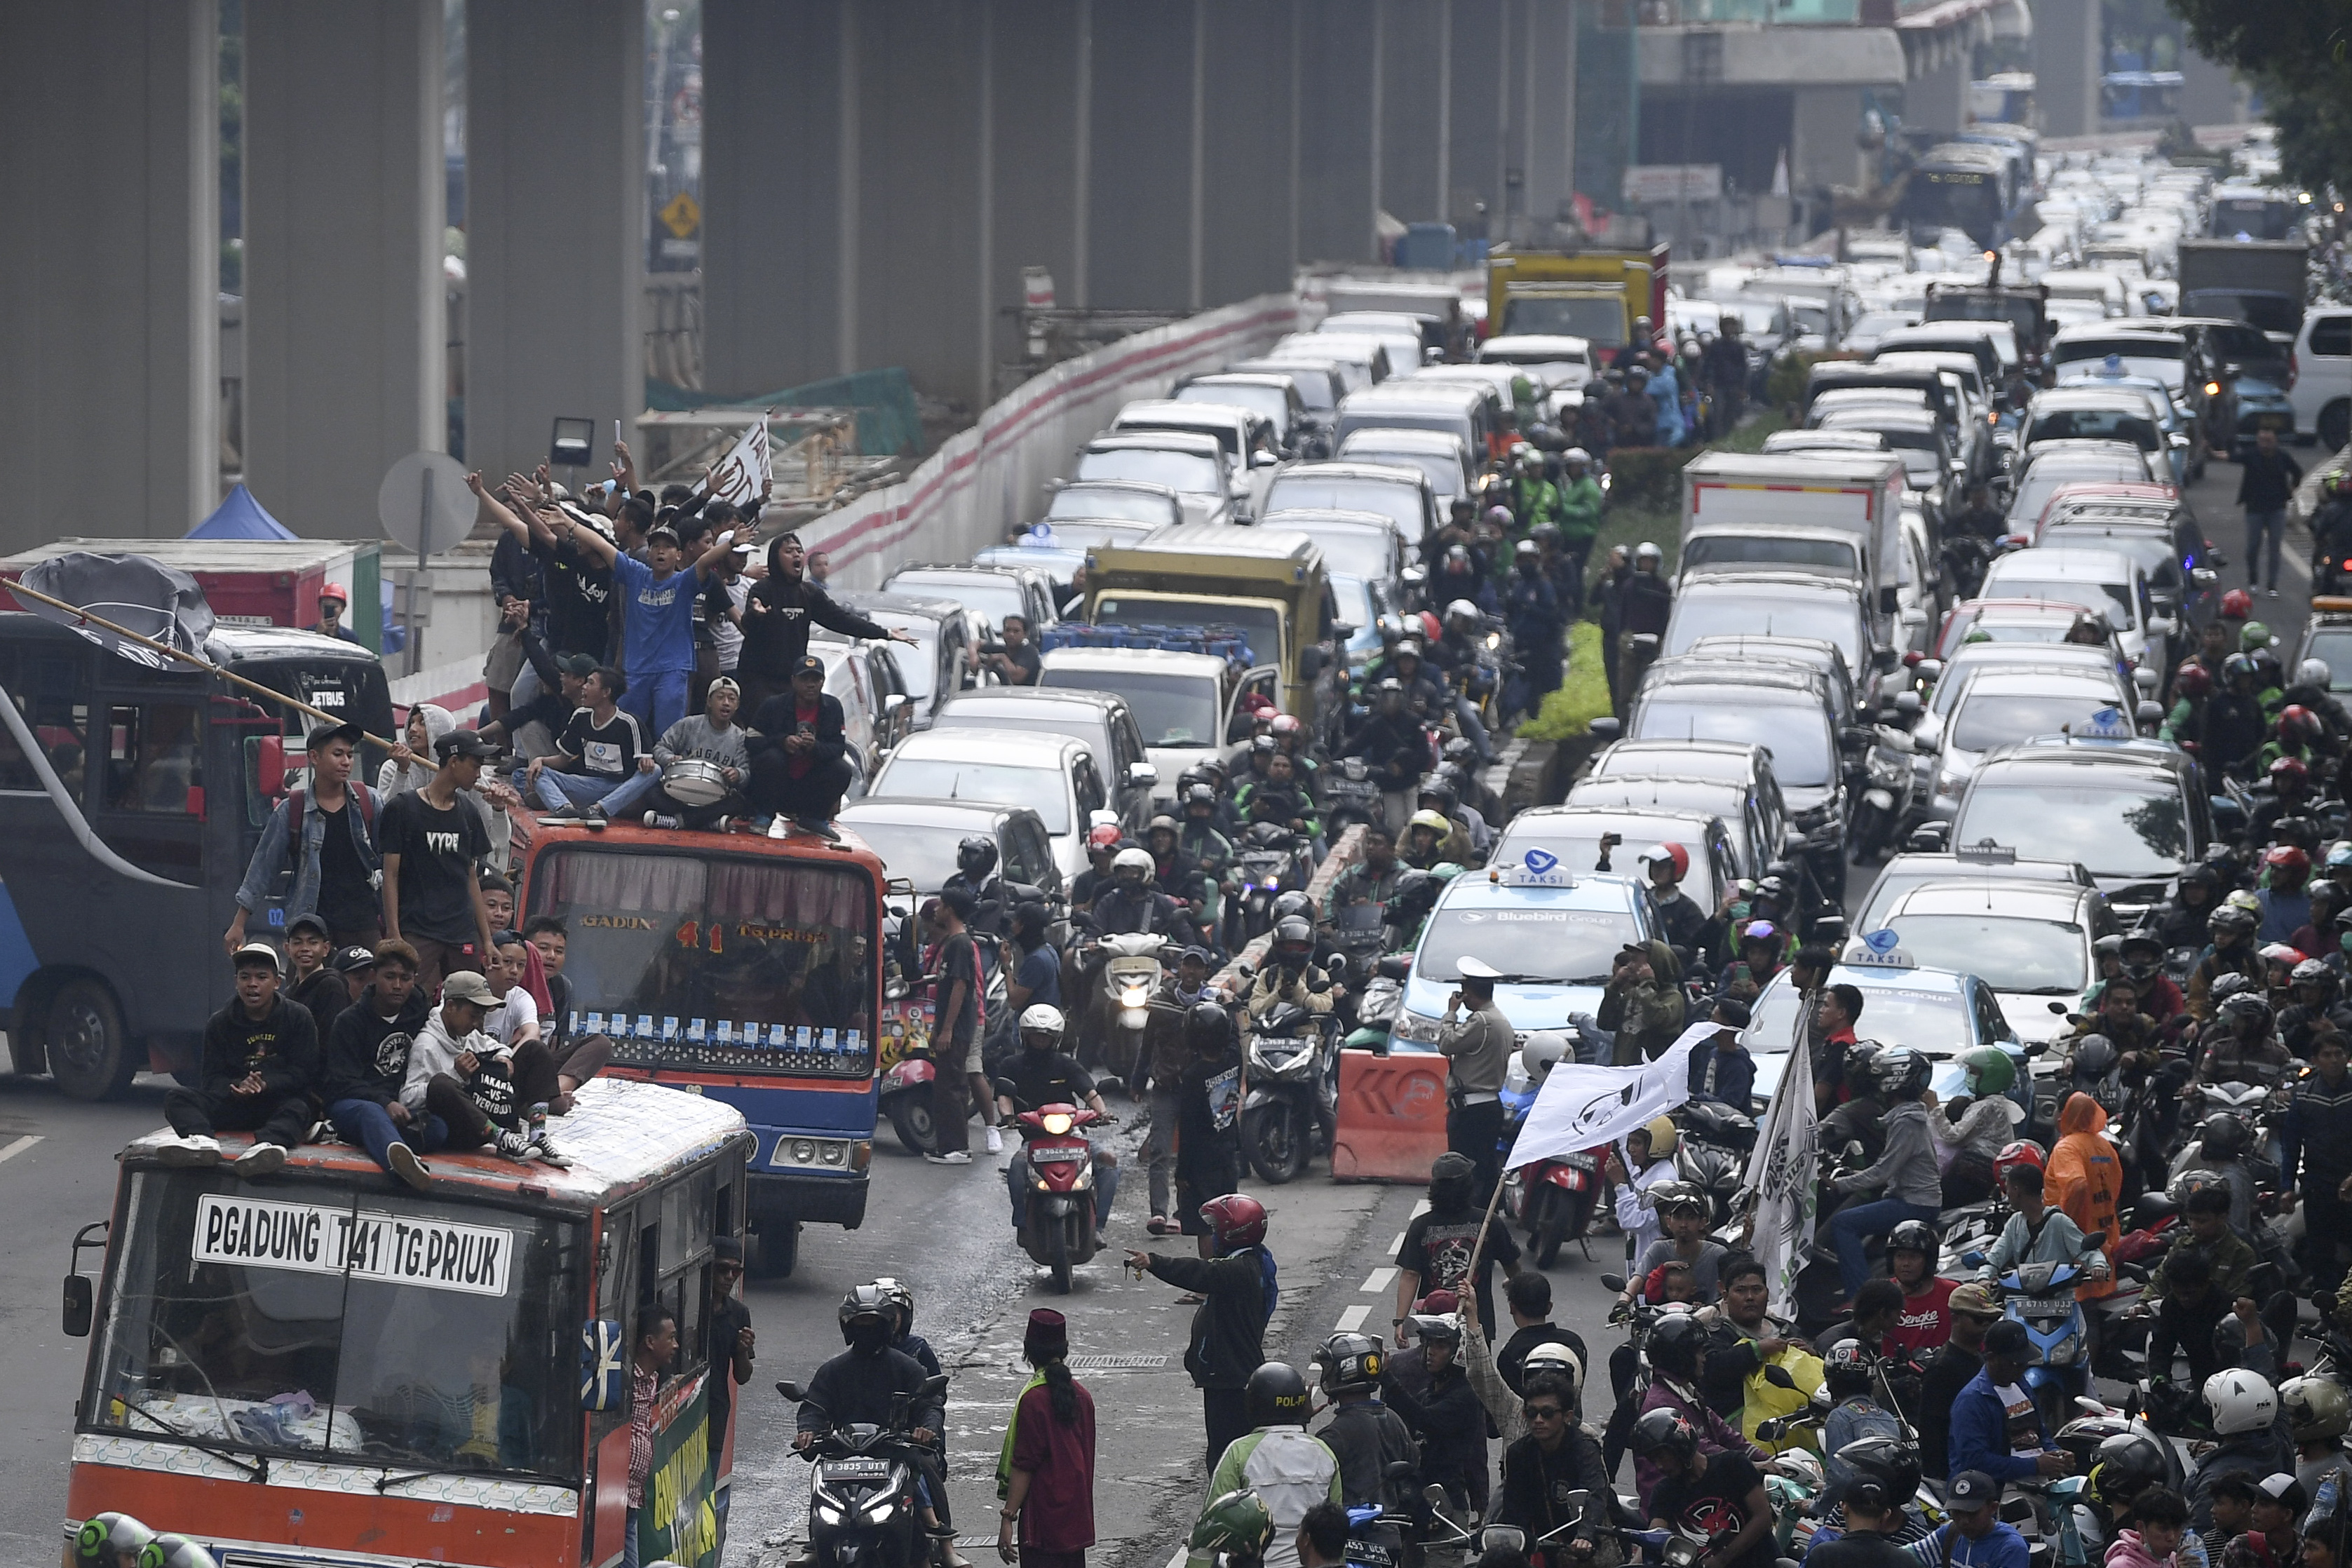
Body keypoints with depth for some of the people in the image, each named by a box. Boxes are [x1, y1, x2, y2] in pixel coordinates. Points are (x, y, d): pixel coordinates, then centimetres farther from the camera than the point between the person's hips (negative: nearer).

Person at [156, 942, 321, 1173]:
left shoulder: (298, 1017, 4)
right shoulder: (220, 1023, 10)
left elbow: (305, 1072, -3)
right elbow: (211, 1078, 4)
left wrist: (266, 1085, -21)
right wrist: (237, 1088, -20)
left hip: (279, 1101, -3)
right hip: (234, 1104, 3)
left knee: (297, 1109, -38)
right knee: (177, 1099, -19)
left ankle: (267, 1145, -70)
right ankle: (201, 1141, -52)